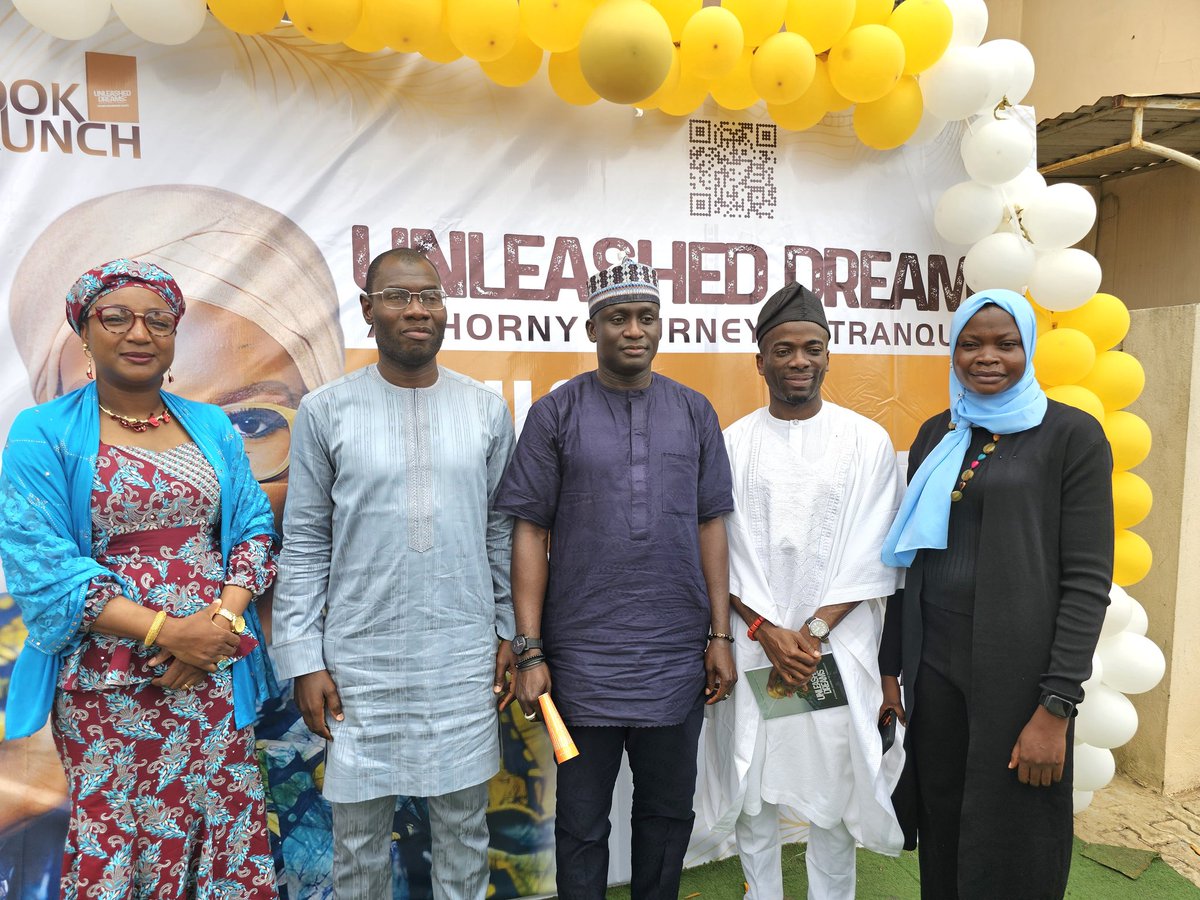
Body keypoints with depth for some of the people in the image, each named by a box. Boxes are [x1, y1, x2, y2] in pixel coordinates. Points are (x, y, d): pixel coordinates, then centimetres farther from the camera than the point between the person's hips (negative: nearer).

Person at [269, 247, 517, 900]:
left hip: (465, 655, 1)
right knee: (359, 835, 14)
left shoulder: (487, 409, 2)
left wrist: (510, 632, 5)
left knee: (463, 826, 15)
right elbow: (305, 544, -1)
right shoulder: (325, 411, -3)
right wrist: (304, 661, -3)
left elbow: (501, 529, 6)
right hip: (361, 657, -1)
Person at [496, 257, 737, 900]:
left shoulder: (694, 412, 4)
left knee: (668, 814, 19)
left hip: (677, 656, 3)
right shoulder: (555, 413, -3)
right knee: (582, 823, 14)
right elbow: (530, 533, -4)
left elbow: (710, 527, 6)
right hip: (582, 660, -2)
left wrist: (720, 636, 3)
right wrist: (529, 651, -8)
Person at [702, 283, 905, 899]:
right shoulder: (732, 444, 1)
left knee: (833, 789, 10)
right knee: (753, 787, 13)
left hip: (837, 647, 0)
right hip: (753, 646, 1)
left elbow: (871, 558, -3)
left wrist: (812, 633, -11)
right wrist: (768, 631, -10)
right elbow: (722, 553, 0)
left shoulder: (868, 442, 0)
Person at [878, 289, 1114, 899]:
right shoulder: (936, 435, 8)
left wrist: (1056, 706, -15)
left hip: (1017, 674, -4)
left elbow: (1087, 579, -10)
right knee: (941, 838, 16)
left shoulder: (1071, 434, -6)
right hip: (932, 666, 4)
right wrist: (890, 668, 10)